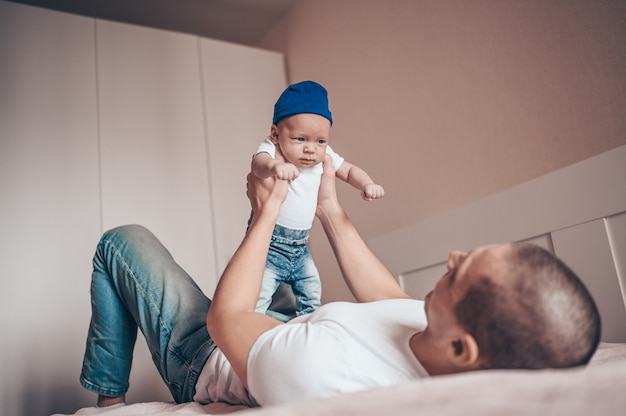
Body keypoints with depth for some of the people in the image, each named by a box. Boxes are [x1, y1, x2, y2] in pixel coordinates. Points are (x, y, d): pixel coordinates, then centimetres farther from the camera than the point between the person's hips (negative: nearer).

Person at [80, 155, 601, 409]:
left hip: (204, 363, -5)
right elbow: (390, 299, -6)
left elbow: (224, 317, -27)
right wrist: (332, 211, -7)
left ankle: (109, 398, 21)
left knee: (123, 239, 3)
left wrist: (267, 213, -19)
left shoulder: (322, 373, -49)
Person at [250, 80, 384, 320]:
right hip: (270, 244, -6)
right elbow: (258, 163, -41)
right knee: (257, 296, -13)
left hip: (300, 246, 6)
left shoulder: (324, 157, -4)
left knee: (312, 293, 18)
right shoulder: (272, 151, -19)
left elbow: (349, 171, 8)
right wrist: (274, 166, -65)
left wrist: (367, 184, -14)